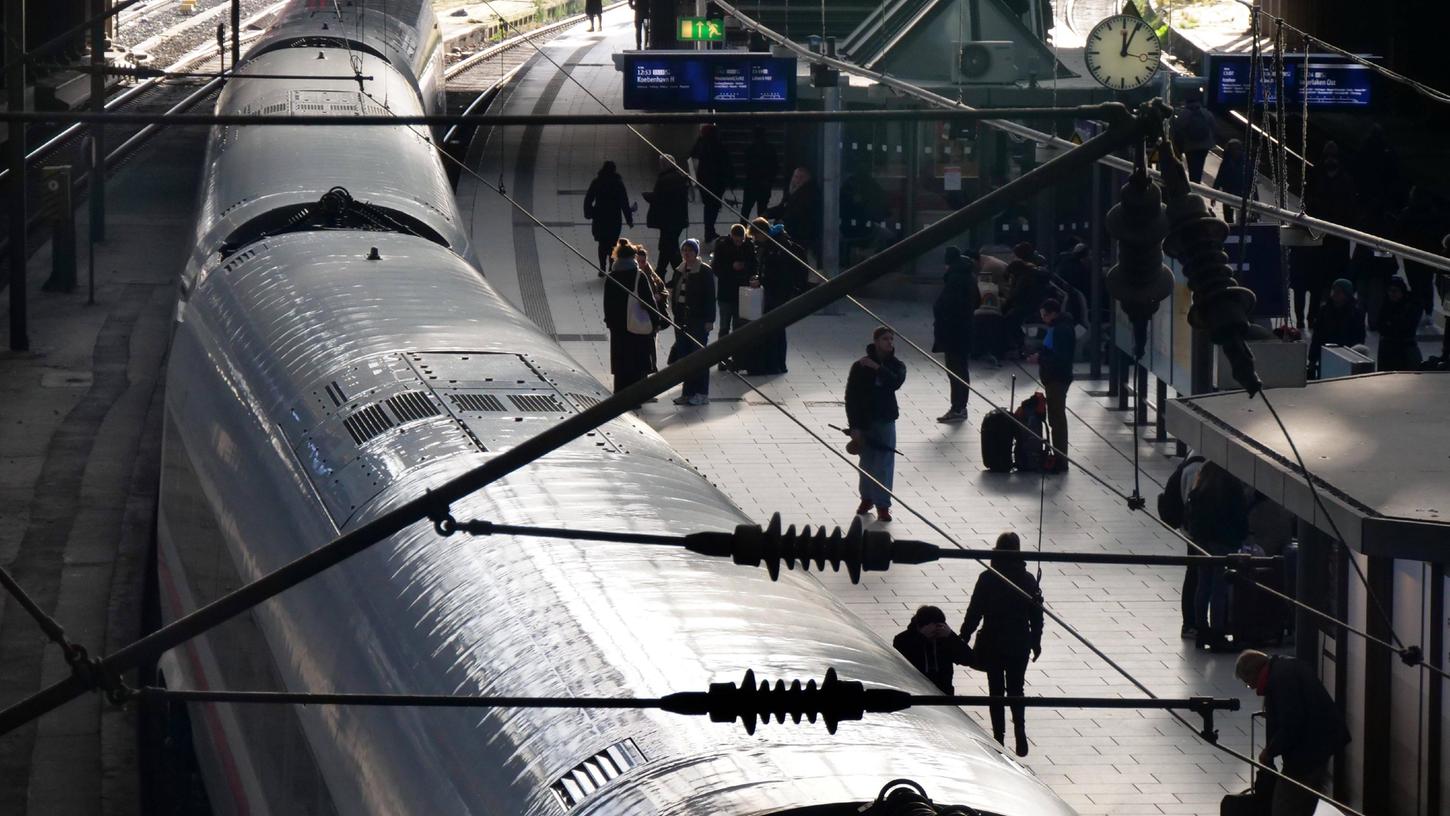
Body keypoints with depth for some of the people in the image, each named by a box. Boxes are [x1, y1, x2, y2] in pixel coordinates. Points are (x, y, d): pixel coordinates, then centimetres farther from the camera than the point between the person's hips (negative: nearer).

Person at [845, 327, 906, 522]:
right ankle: (867, 498, 28)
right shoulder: (860, 367, -6)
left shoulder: (896, 366, 1)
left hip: (885, 420, 1)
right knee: (867, 462, 10)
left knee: (884, 463, -3)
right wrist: (854, 426, -12)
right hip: (864, 421, -1)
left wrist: (877, 368, -27)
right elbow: (851, 397, -7)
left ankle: (883, 505, 1)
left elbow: (896, 382, -21)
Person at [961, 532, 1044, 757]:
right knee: (1016, 688, 13)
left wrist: (963, 639, 2)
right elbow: (1036, 614, 0)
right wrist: (1036, 643, 12)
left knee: (996, 690, 10)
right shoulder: (1027, 580, -7)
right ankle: (1020, 730, -6)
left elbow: (974, 612, -9)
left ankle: (999, 736, 11)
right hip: (1020, 643, 1)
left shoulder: (987, 579, -12)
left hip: (992, 643, -1)